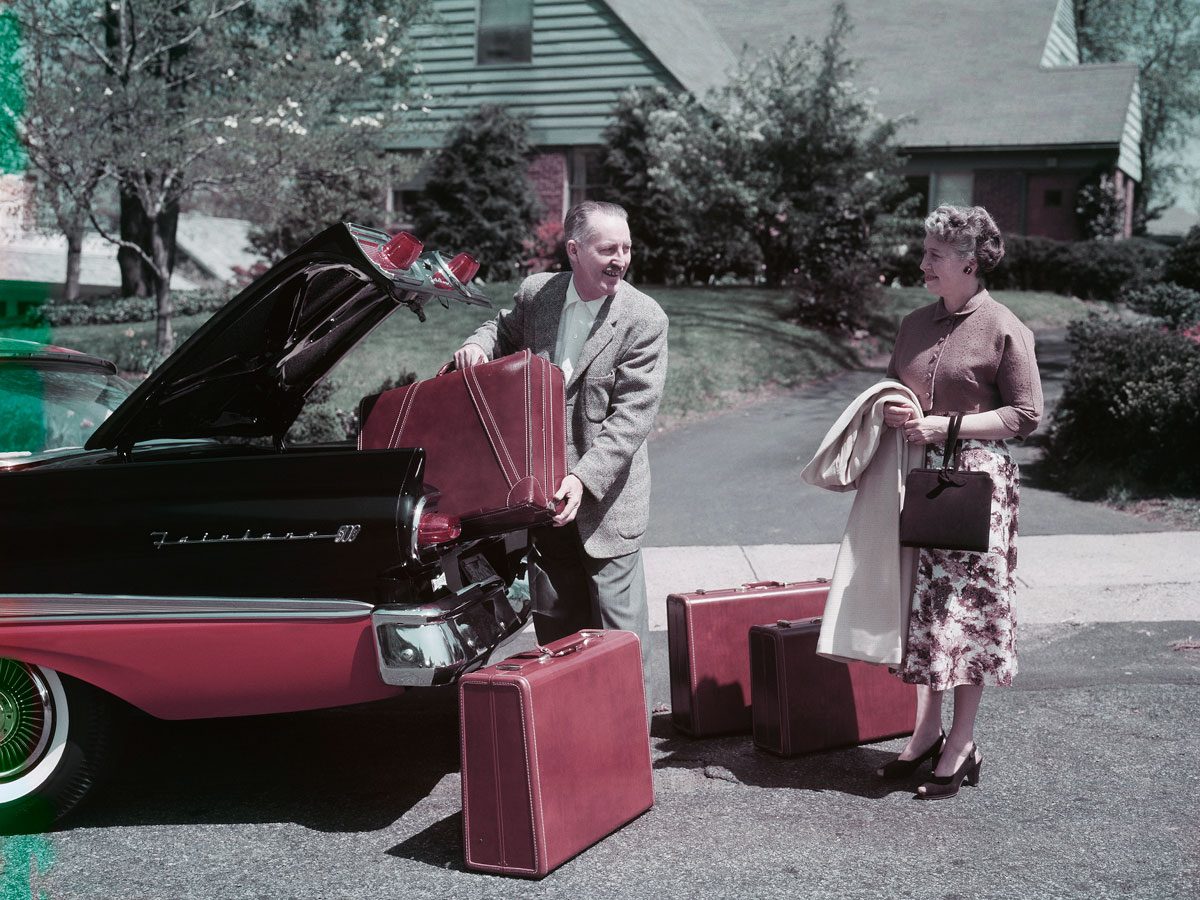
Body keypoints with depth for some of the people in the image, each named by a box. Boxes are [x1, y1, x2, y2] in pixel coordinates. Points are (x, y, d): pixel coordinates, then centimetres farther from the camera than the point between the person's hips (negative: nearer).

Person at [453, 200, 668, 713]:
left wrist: (584, 478, -26)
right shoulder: (535, 294, 1)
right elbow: (505, 331, 23)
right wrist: (478, 346, -1)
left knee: (617, 626, -2)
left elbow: (632, 415, -16)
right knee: (553, 617, 15)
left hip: (606, 496, -4)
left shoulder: (644, 320, -12)